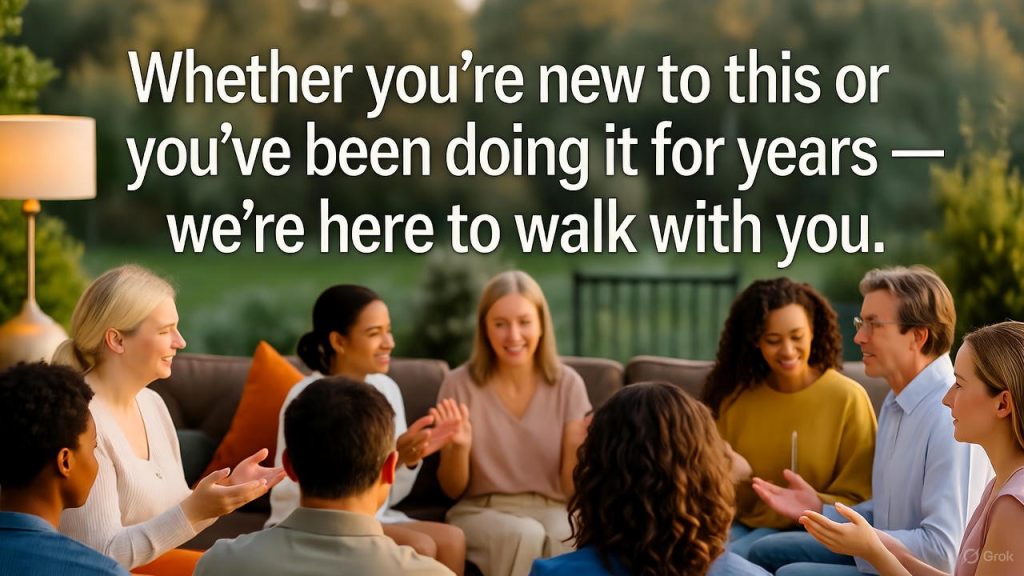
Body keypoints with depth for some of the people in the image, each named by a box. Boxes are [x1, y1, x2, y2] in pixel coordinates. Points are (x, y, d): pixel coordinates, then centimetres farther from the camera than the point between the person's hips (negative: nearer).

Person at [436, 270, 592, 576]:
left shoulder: (567, 384, -1)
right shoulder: (459, 385, -4)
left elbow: (571, 487, 0)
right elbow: (453, 489, 0)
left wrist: (582, 446, -21)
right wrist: (459, 448, -21)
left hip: (552, 510, 1)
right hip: (481, 512, -1)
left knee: (570, 538, -35)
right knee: (525, 536, -36)